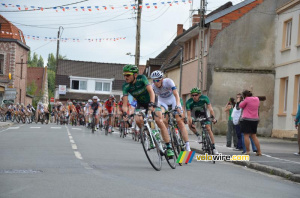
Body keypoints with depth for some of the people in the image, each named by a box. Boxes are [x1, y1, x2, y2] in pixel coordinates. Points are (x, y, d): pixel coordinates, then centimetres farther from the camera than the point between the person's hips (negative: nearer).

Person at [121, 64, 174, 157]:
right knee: (138, 120, -27)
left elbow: (151, 92, -36)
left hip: (151, 102, -2)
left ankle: (169, 147, -15)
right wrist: (125, 113, -43)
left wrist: (151, 104, -52)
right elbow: (125, 103, -23)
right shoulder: (126, 86, -19)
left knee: (159, 121, -20)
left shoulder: (142, 78, -26)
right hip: (141, 105, 2)